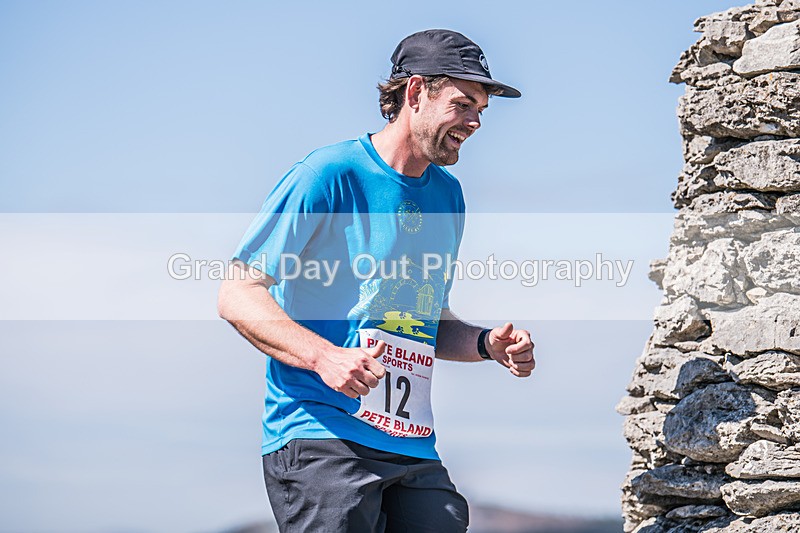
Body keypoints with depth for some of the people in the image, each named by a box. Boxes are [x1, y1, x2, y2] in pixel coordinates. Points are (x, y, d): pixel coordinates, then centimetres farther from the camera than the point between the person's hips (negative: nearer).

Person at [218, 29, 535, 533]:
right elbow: (238, 296, -8)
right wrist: (324, 357, -23)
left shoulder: (448, 195, 17)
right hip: (319, 432, -6)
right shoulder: (331, 174, -5)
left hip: (415, 451, 7)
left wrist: (488, 344, 5)